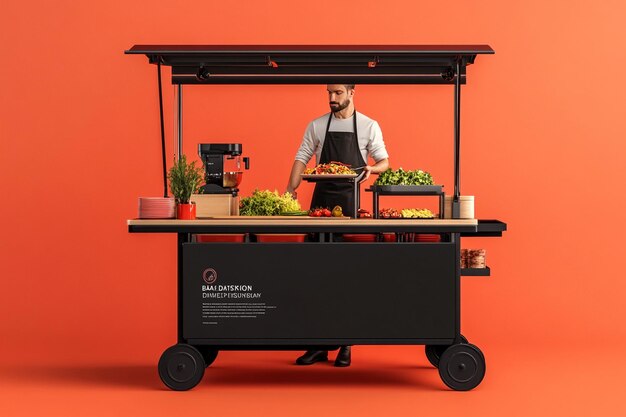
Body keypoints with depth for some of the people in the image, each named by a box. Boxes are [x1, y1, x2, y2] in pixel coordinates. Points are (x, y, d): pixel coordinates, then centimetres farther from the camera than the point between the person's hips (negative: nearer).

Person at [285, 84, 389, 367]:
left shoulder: (368, 126, 5)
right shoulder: (317, 126, 10)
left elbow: (384, 162, 6)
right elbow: (302, 159, 6)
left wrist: (372, 169, -17)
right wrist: (291, 189, -9)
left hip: (352, 201, -2)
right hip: (322, 199, 2)